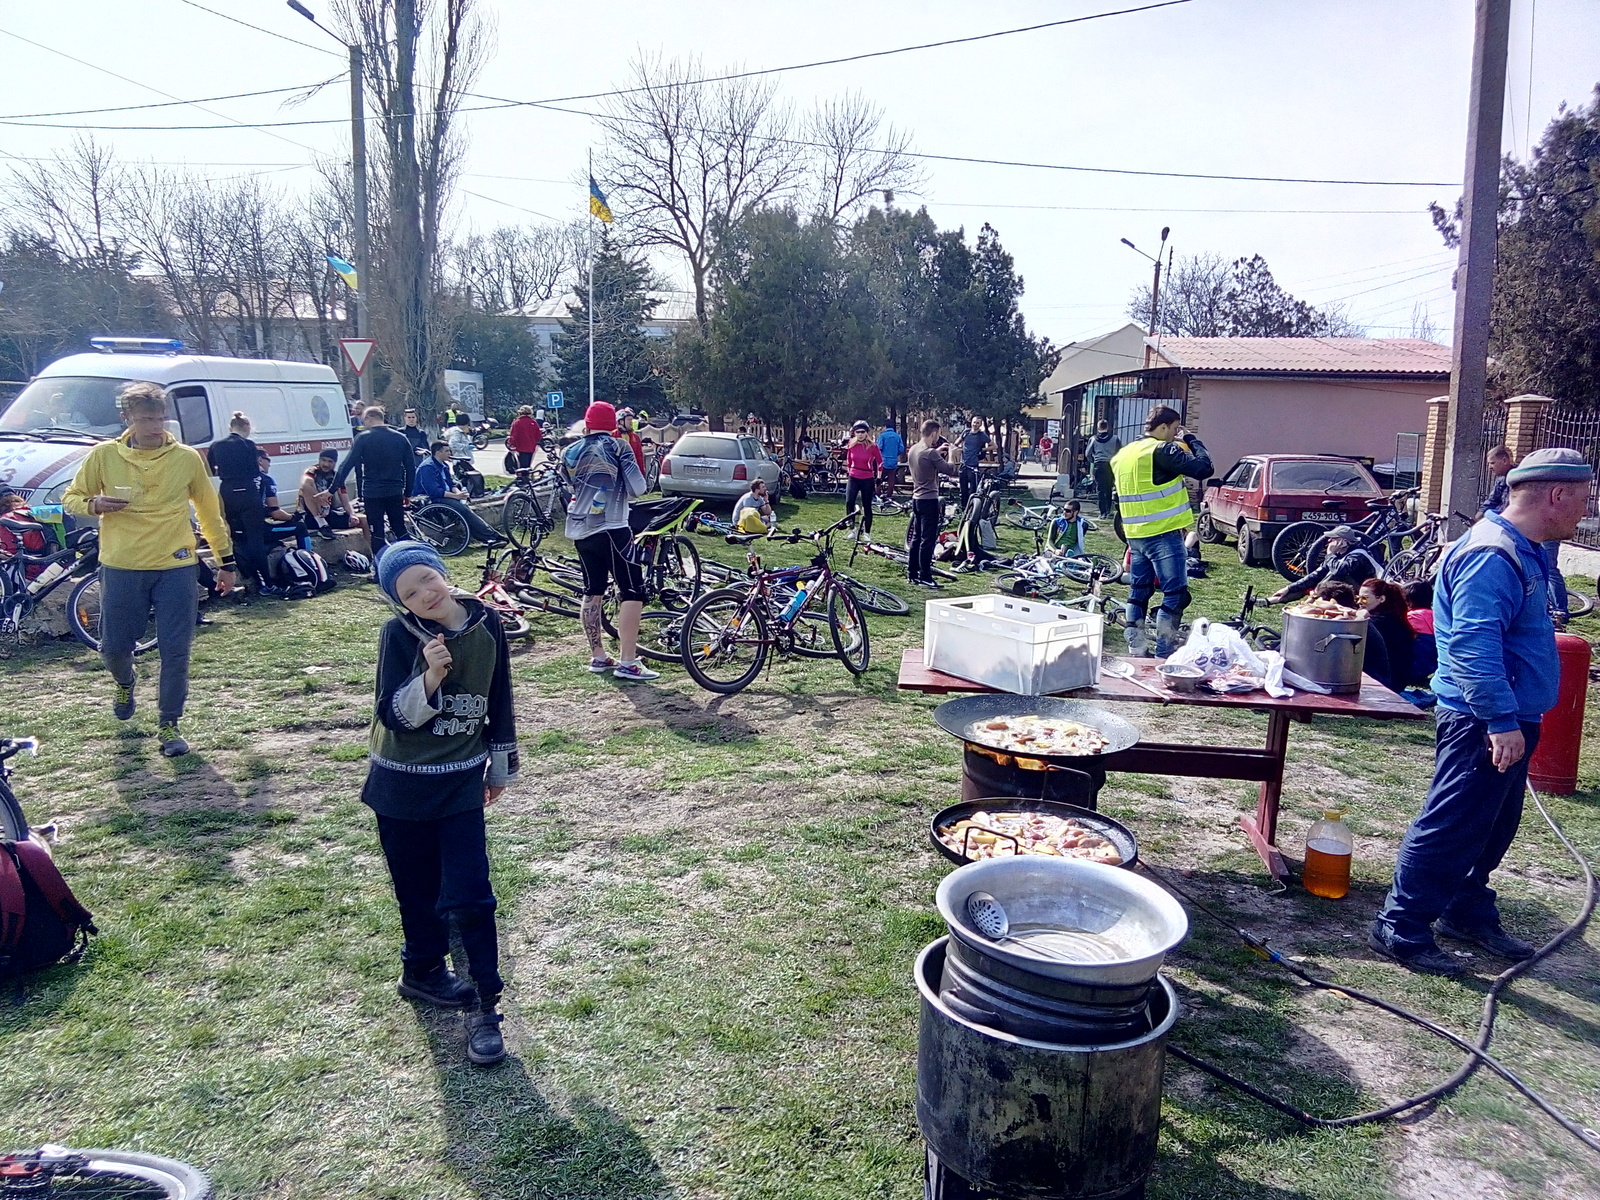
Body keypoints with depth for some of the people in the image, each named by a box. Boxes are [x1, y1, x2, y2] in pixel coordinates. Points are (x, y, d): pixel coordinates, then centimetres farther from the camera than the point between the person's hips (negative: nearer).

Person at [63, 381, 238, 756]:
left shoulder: (187, 458, 0)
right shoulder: (104, 455, 0)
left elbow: (209, 512, 9)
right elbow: (71, 499, 9)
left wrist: (225, 560, 10)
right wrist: (94, 504, -15)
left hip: (176, 568, -1)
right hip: (121, 568, 1)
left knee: (175, 651, -2)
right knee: (114, 647, 9)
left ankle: (169, 725, 12)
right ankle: (125, 684, 45)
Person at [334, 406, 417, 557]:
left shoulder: (363, 438, -7)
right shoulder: (400, 438, 5)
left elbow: (347, 465, -10)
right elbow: (411, 467, 6)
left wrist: (332, 490, -6)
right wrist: (408, 492, 13)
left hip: (372, 493, -4)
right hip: (395, 492, 4)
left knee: (377, 534, 2)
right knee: (400, 530, 15)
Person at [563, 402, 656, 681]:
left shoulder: (571, 452, 10)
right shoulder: (617, 447, -6)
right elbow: (637, 489, -10)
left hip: (579, 530, 7)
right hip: (610, 529, -7)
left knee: (592, 592, 14)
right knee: (632, 592, -5)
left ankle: (597, 657, 18)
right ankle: (627, 662, -12)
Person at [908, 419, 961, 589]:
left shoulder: (913, 449, 6)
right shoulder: (930, 453, -20)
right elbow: (951, 470, -18)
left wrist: (938, 451, 21)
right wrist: (951, 454, -2)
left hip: (916, 498, 9)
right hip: (929, 500, -9)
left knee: (916, 537, 15)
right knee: (928, 539, -4)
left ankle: (912, 573, 20)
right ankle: (924, 577, -3)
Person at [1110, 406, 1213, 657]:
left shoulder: (1123, 454, 12)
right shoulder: (1162, 450, -13)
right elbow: (1203, 468, -15)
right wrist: (1191, 440, -3)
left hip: (1135, 535, 8)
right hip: (1164, 535, -8)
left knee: (1138, 592, 14)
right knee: (1175, 595, -2)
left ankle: (1136, 651, 17)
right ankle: (1165, 654, -3)